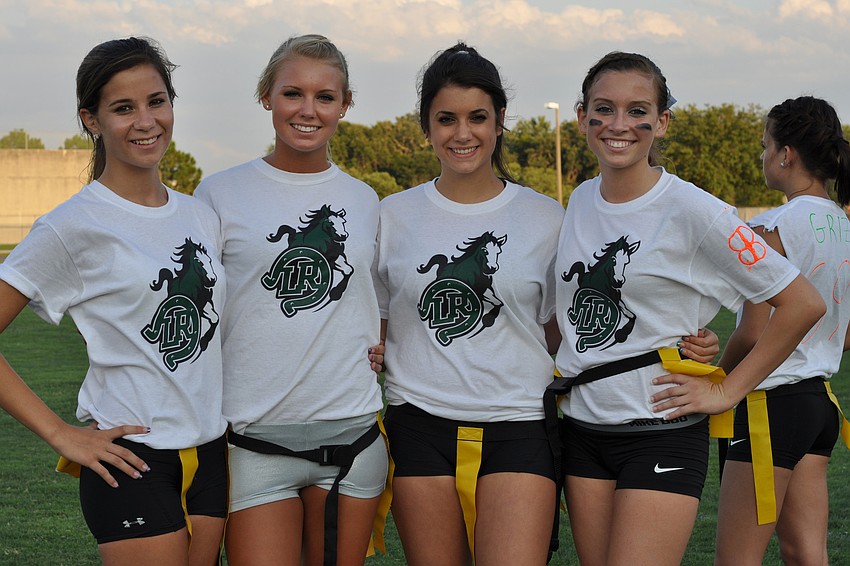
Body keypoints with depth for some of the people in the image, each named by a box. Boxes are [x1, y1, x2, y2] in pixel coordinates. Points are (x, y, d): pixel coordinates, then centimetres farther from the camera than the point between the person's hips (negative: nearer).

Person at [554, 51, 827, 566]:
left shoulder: (691, 210, -11)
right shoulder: (580, 201, 7)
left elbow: (803, 303, -10)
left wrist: (727, 392, -8)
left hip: (663, 433, -6)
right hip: (582, 428, 6)